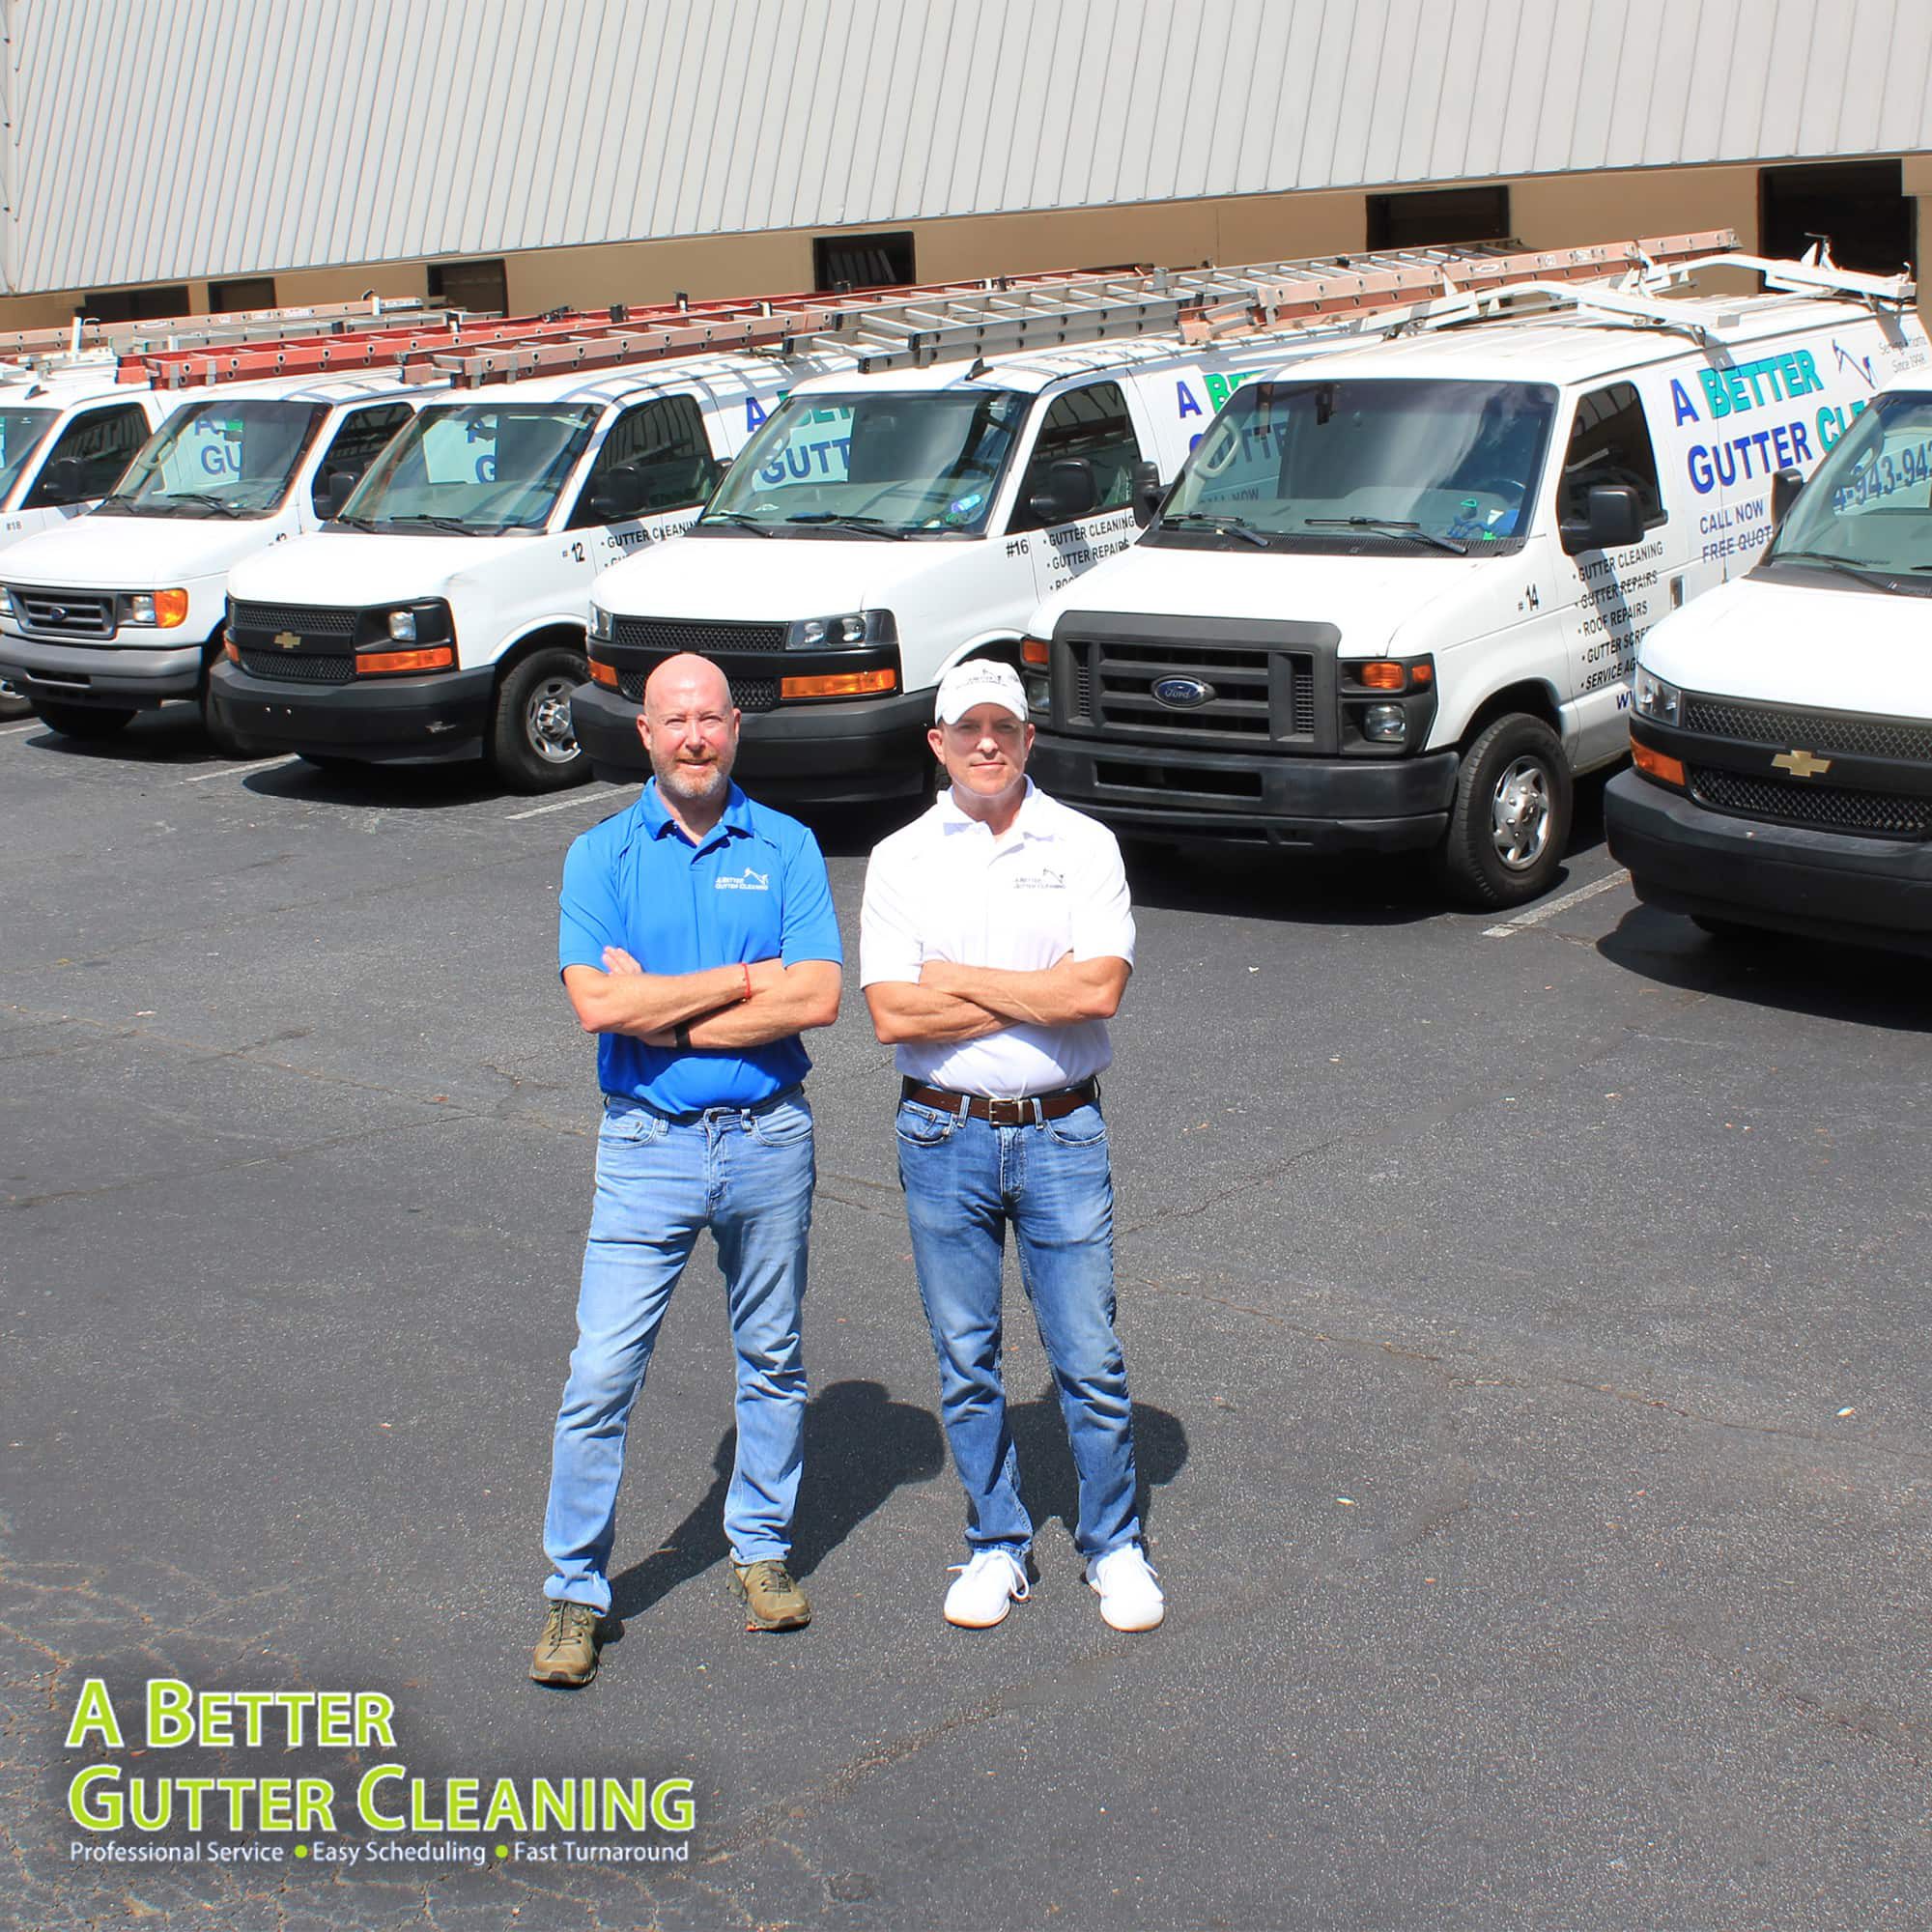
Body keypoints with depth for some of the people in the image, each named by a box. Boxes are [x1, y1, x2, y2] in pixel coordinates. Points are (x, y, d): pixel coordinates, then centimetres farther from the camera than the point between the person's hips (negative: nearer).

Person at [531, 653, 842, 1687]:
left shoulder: (786, 847, 1)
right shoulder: (602, 854, -1)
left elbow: (817, 996, -11)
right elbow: (597, 1002, -14)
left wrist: (667, 1013, -14)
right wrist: (746, 979, -13)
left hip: (769, 1138, 1)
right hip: (648, 1145, -1)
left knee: (771, 1361, 14)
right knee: (601, 1376, -3)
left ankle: (762, 1550, 33)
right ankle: (575, 1591, 10)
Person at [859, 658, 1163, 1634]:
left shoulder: (1083, 846, 0)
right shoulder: (899, 861, 2)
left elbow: (1098, 990, -14)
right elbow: (891, 1013, -10)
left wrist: (962, 978, -11)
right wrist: (1038, 995, -11)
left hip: (1061, 1133, -1)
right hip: (944, 1136, 1)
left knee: (1090, 1359, 3)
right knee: (965, 1359, 10)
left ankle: (1114, 1547, 21)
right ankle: (996, 1545, 26)